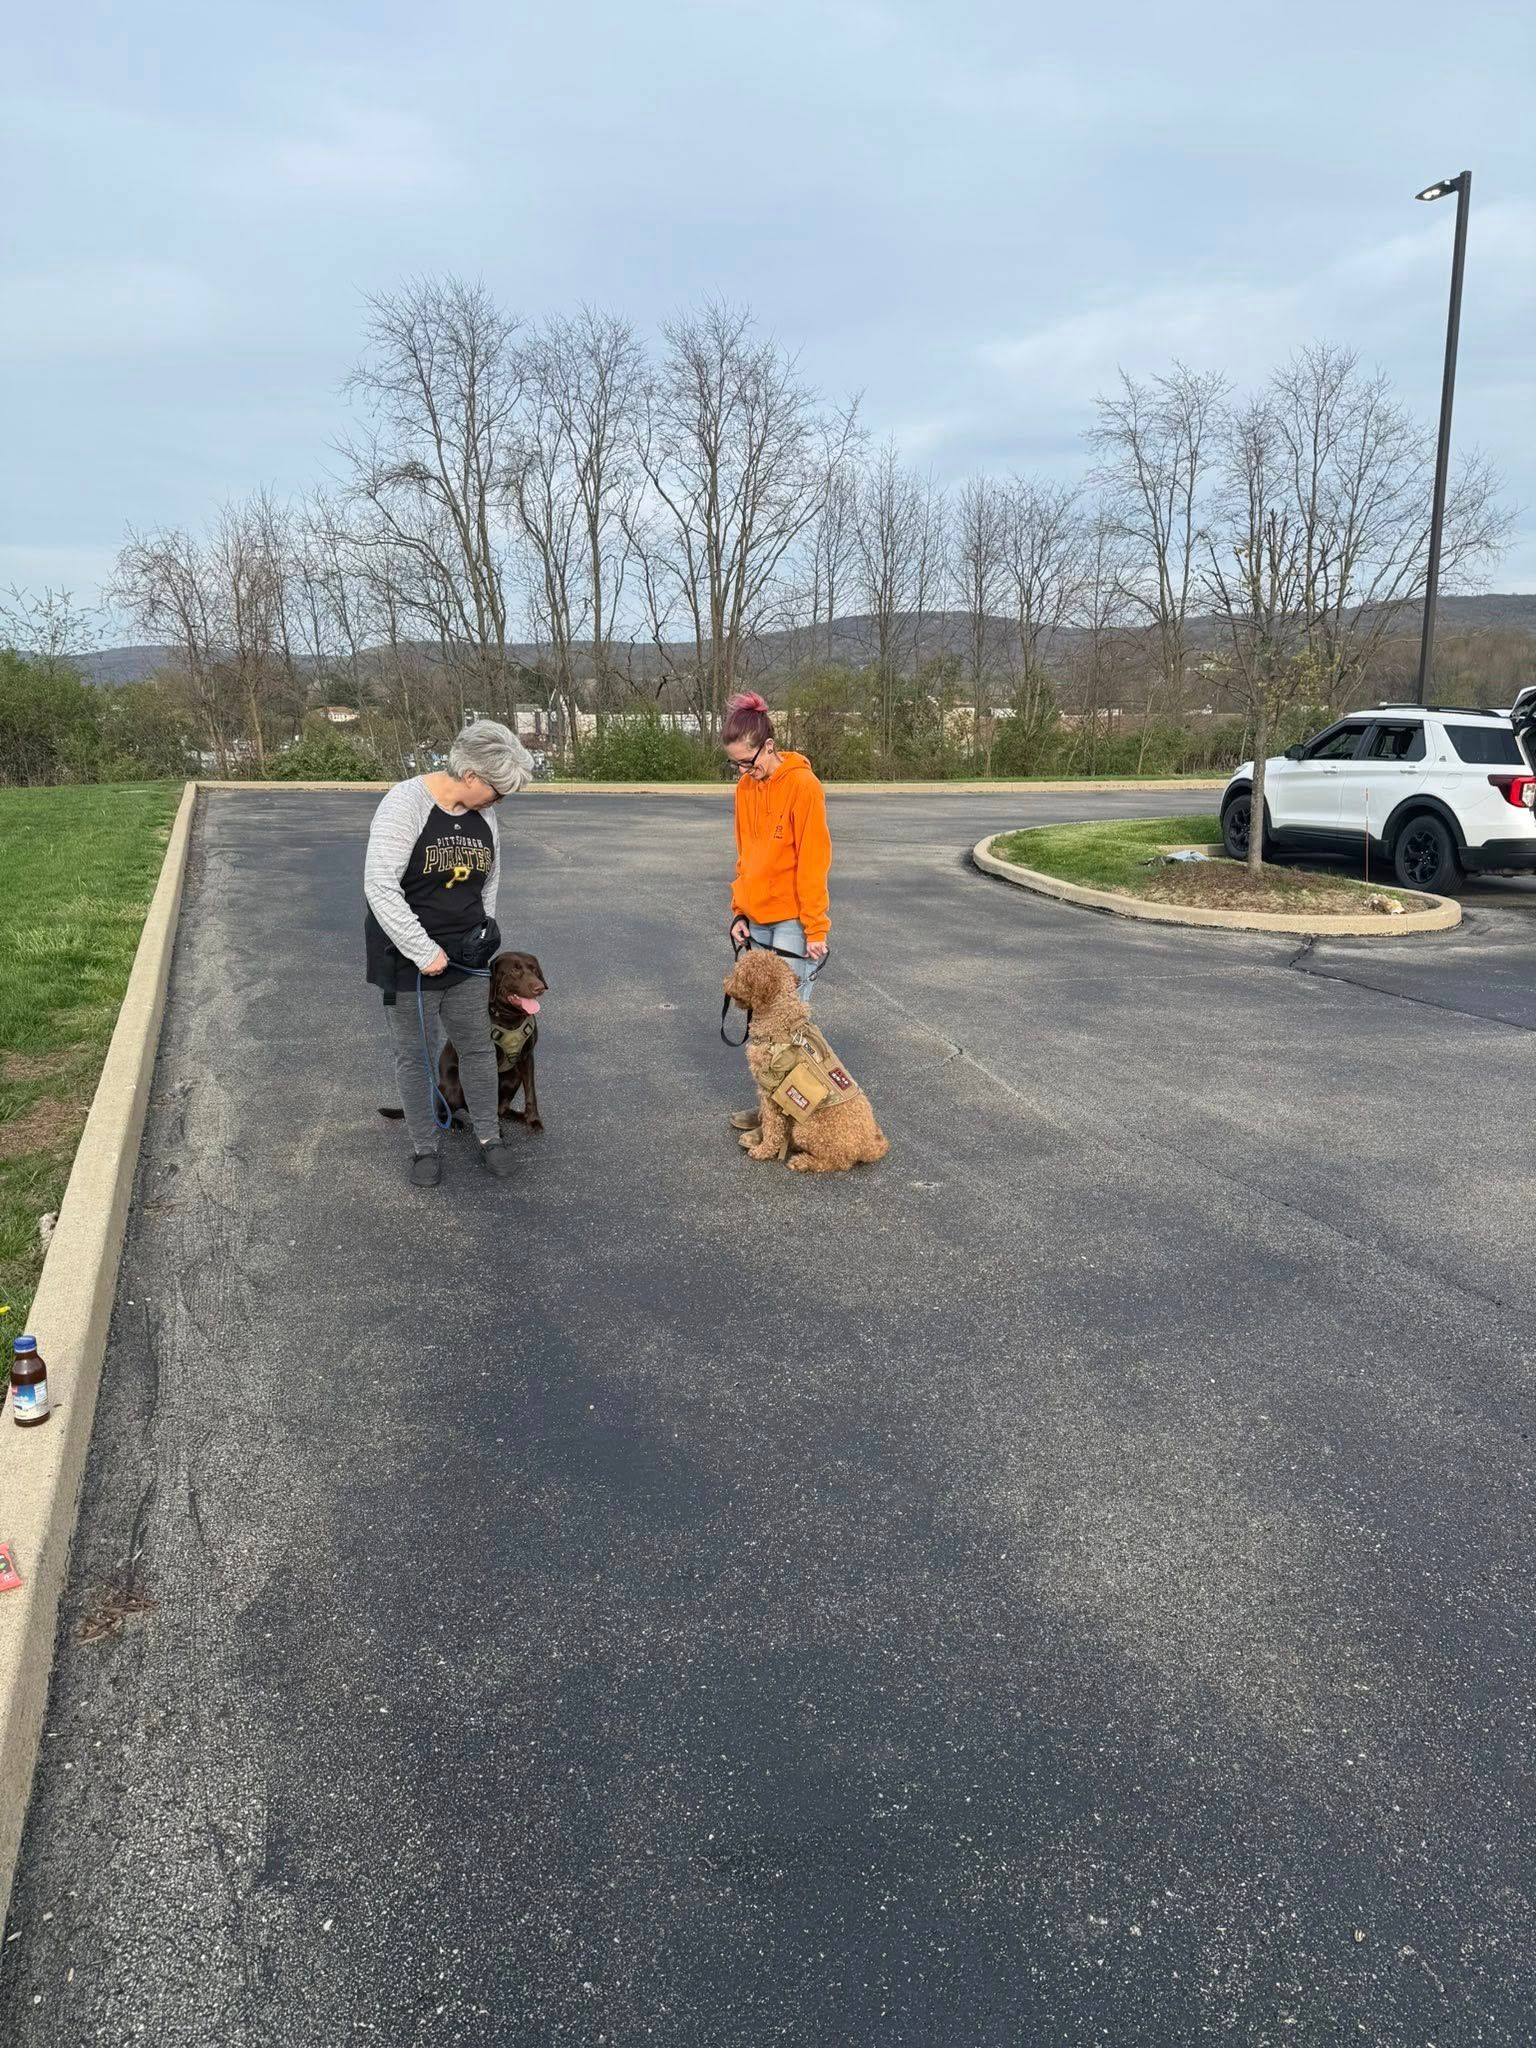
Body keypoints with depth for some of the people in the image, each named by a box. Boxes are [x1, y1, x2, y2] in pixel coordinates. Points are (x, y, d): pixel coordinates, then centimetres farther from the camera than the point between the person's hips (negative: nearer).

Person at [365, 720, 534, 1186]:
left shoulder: (483, 811, 1)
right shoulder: (406, 802, -19)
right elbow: (380, 886, -24)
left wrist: (484, 933, 10)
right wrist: (424, 951, -23)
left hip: (464, 957, 5)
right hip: (408, 959, -5)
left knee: (478, 1047, 12)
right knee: (416, 1056, 7)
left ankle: (488, 1136, 28)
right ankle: (424, 1147, 23)